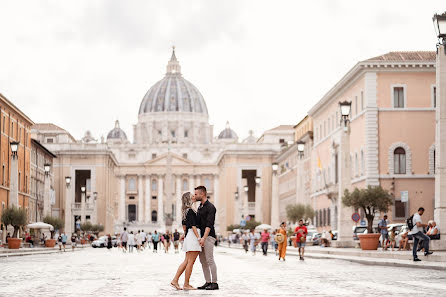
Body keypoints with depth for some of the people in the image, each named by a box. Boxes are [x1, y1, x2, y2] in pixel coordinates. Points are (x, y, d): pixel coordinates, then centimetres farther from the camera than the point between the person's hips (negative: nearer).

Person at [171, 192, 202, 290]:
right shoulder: (190, 211, -14)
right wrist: (198, 238, -19)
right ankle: (186, 284, -3)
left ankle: (175, 280, 9)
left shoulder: (186, 211, 15)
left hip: (188, 236, 10)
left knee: (186, 261, 11)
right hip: (193, 235, -10)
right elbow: (193, 225, -18)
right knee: (190, 262, -5)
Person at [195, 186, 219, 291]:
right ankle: (208, 282, 10)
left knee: (209, 260, -9)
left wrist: (204, 238, -28)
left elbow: (209, 224, -20)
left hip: (208, 237, -9)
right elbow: (197, 223, 22)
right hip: (201, 237, 9)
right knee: (203, 261, 7)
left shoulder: (210, 207, -11)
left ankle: (214, 283, -6)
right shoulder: (200, 207, 17)